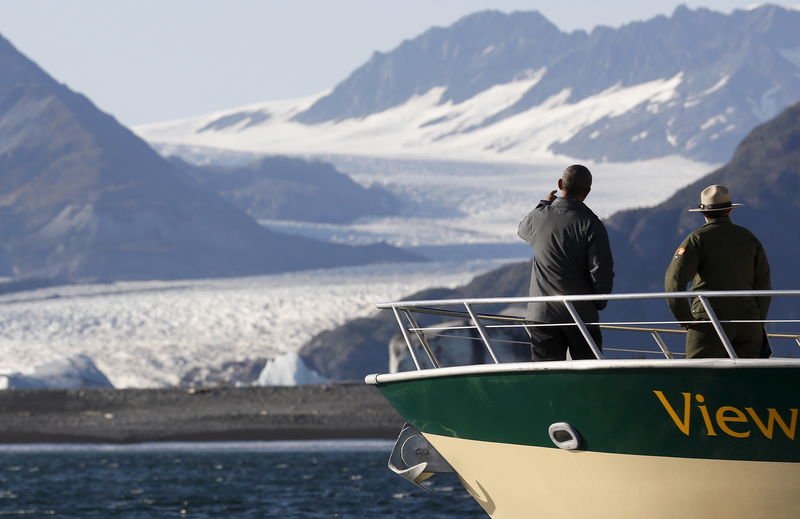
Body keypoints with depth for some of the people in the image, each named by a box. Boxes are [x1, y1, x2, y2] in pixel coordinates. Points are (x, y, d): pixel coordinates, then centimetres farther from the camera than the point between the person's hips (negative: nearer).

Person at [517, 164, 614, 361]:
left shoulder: (538, 217, -1)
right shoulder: (591, 224, -12)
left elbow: (523, 230, 25)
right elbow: (602, 270, -13)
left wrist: (544, 205, 36)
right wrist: (599, 303, 3)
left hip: (541, 313, 3)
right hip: (581, 315, -3)